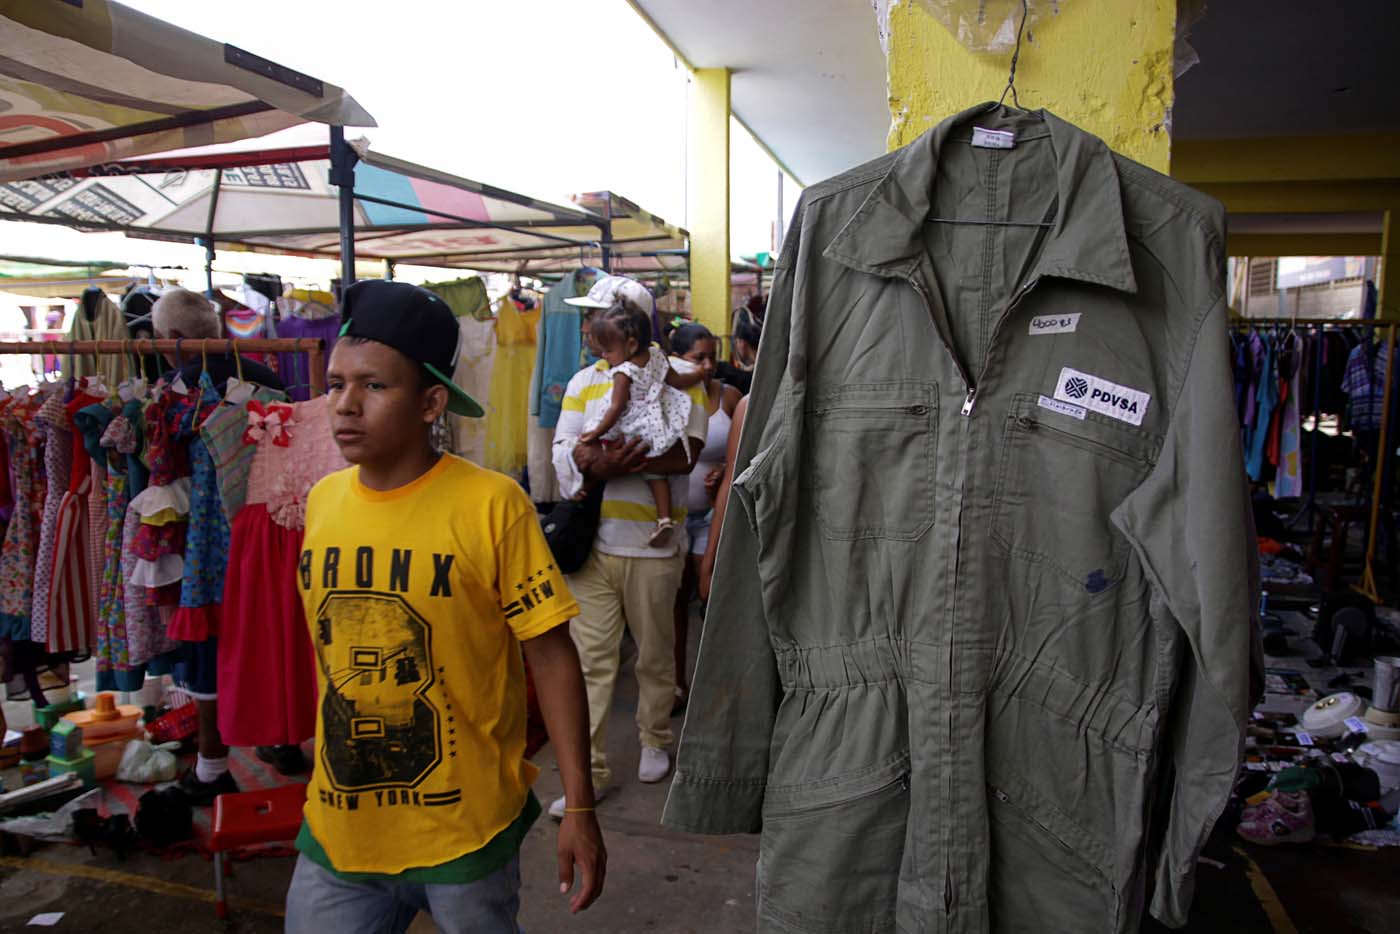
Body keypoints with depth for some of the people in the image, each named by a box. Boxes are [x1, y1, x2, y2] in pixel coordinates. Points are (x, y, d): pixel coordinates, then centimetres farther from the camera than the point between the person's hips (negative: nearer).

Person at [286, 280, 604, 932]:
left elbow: (550, 655, -13)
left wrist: (578, 807, -12)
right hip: (338, 829, 4)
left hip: (467, 830, -4)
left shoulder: (491, 504, -17)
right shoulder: (322, 500, -1)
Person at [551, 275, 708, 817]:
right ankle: (588, 770, 13)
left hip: (652, 545, -2)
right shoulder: (585, 381, 11)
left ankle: (655, 739, 37)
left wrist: (601, 461, -23)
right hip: (591, 544, 3)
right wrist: (602, 460, -23)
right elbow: (564, 451, 0)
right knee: (590, 659, 3)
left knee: (656, 654, 14)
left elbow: (687, 451, -16)